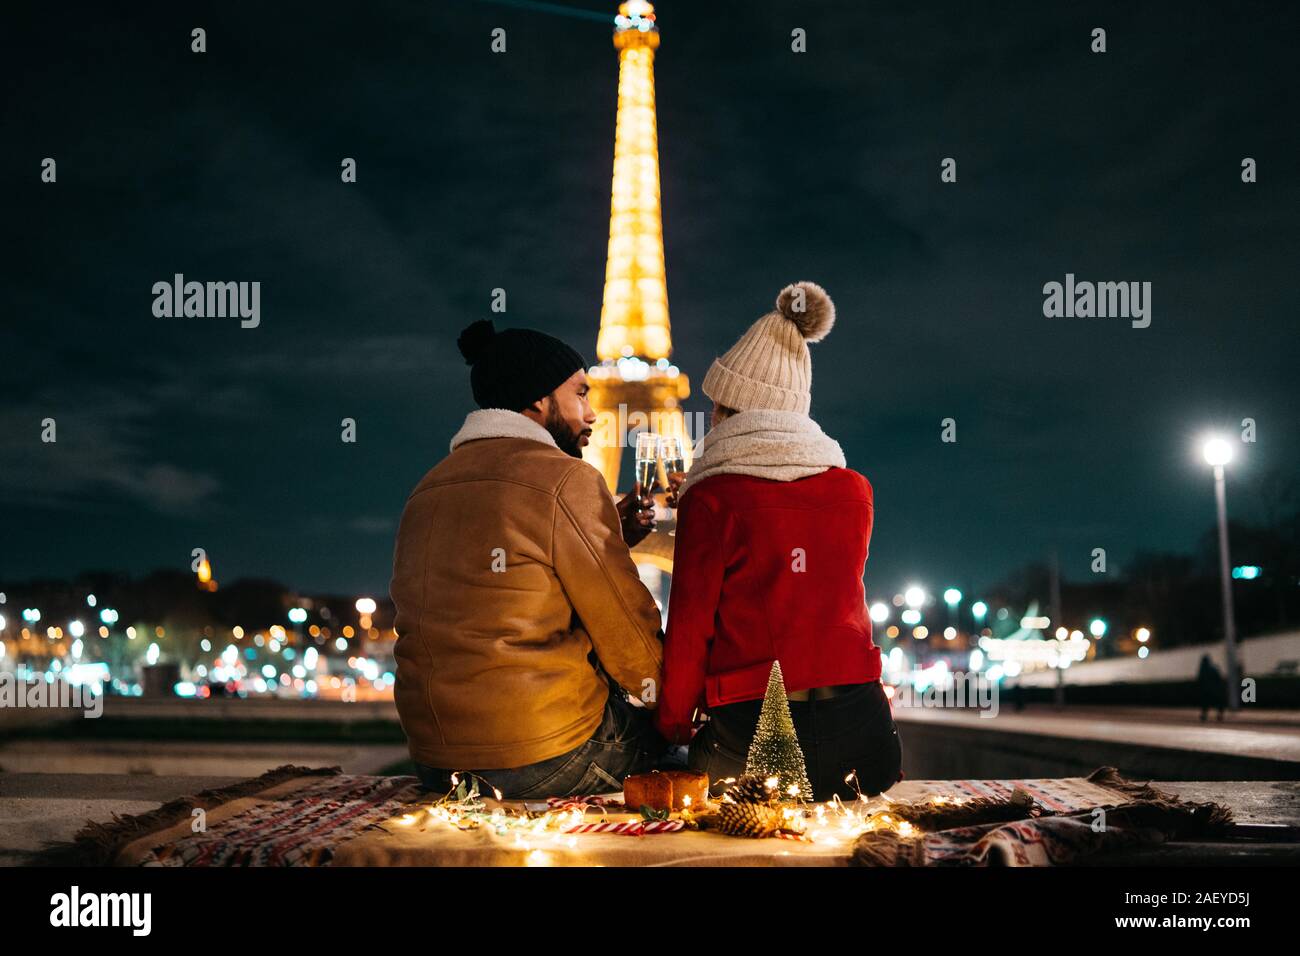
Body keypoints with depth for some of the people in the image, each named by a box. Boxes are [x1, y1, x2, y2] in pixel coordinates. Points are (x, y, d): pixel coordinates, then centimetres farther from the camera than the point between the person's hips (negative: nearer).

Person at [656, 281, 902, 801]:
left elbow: (689, 628, -5)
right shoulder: (854, 491, 9)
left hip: (751, 741, -4)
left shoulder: (711, 500, -5)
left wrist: (673, 727, 10)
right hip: (860, 731, 5)